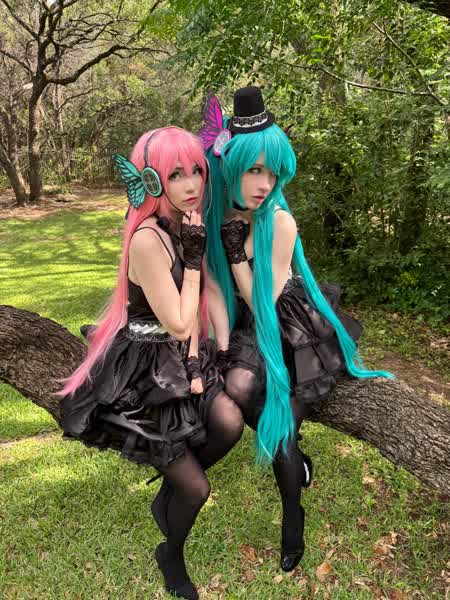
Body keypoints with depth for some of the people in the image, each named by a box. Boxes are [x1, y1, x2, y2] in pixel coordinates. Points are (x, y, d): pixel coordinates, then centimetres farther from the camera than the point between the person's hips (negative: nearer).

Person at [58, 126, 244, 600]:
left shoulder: (186, 225, 1)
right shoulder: (147, 239, -26)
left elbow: (191, 313, 6)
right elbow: (178, 325, -22)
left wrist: (194, 359, -6)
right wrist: (194, 255, -20)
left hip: (179, 357, 7)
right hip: (141, 373, -7)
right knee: (197, 490, 1)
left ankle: (168, 494, 15)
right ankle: (171, 556, 35)